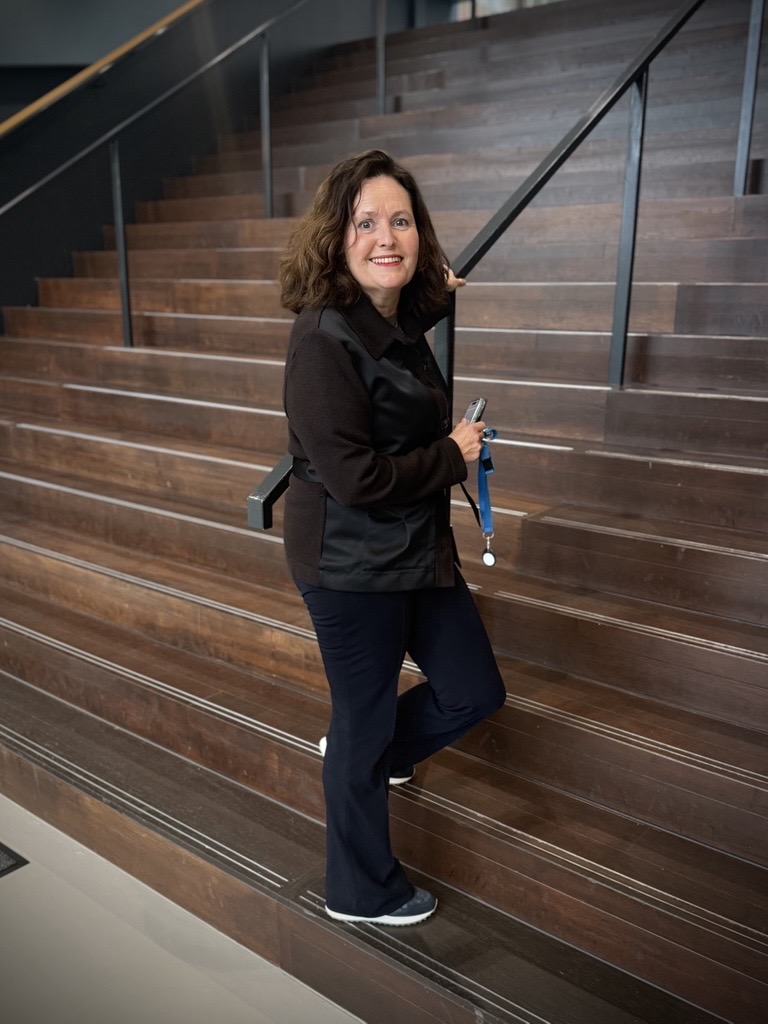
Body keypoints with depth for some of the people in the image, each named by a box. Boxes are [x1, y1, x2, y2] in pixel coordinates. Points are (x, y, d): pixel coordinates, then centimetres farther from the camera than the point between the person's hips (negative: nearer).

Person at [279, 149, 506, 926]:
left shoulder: (401, 320, 5)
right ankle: (361, 892, 35)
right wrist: (452, 456, -12)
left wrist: (434, 299, 24)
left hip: (418, 550, 8)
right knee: (367, 727, 10)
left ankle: (361, 754, 43)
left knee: (475, 693, 16)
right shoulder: (324, 338, -22)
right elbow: (356, 478, -25)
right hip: (351, 564, -8)